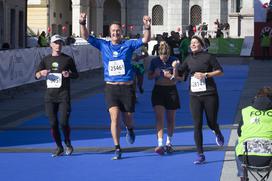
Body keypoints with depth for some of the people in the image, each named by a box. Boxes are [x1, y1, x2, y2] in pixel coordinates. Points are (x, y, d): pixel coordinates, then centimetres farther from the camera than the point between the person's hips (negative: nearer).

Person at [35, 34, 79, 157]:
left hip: (64, 96, -3)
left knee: (63, 122, -10)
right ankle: (59, 148, 16)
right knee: (53, 123, 1)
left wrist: (69, 74, -12)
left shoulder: (68, 59, 5)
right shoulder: (46, 60, 12)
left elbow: (76, 75, 10)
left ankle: (68, 144, 16)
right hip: (50, 96, 3)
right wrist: (41, 73, -16)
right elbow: (36, 75, 7)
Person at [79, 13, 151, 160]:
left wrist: (147, 27, -25)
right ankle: (117, 149, -4)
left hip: (127, 87, 0)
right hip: (110, 88, 0)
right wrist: (82, 24, -16)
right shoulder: (103, 45, 6)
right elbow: (86, 37, 2)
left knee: (128, 118, 9)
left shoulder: (128, 44, 2)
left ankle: (130, 130, 47)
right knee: (114, 117, -12)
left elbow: (145, 40, -7)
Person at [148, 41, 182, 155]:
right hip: (158, 90, 0)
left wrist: (175, 69, -23)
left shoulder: (174, 61, -5)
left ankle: (169, 143, 27)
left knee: (171, 119, 10)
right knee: (159, 117, -12)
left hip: (171, 91, 0)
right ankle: (160, 144, -19)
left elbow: (177, 78, -6)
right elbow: (149, 76, 6)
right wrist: (156, 74, -13)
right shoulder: (155, 61, 0)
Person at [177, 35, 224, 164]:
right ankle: (200, 155, 1)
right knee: (197, 125, -4)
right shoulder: (189, 59, 10)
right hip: (194, 96, 3)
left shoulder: (208, 57, -3)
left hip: (210, 95, -3)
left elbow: (220, 71, -4)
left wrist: (206, 74, -14)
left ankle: (218, 134, 43)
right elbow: (178, 74, 13)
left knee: (211, 123, 5)